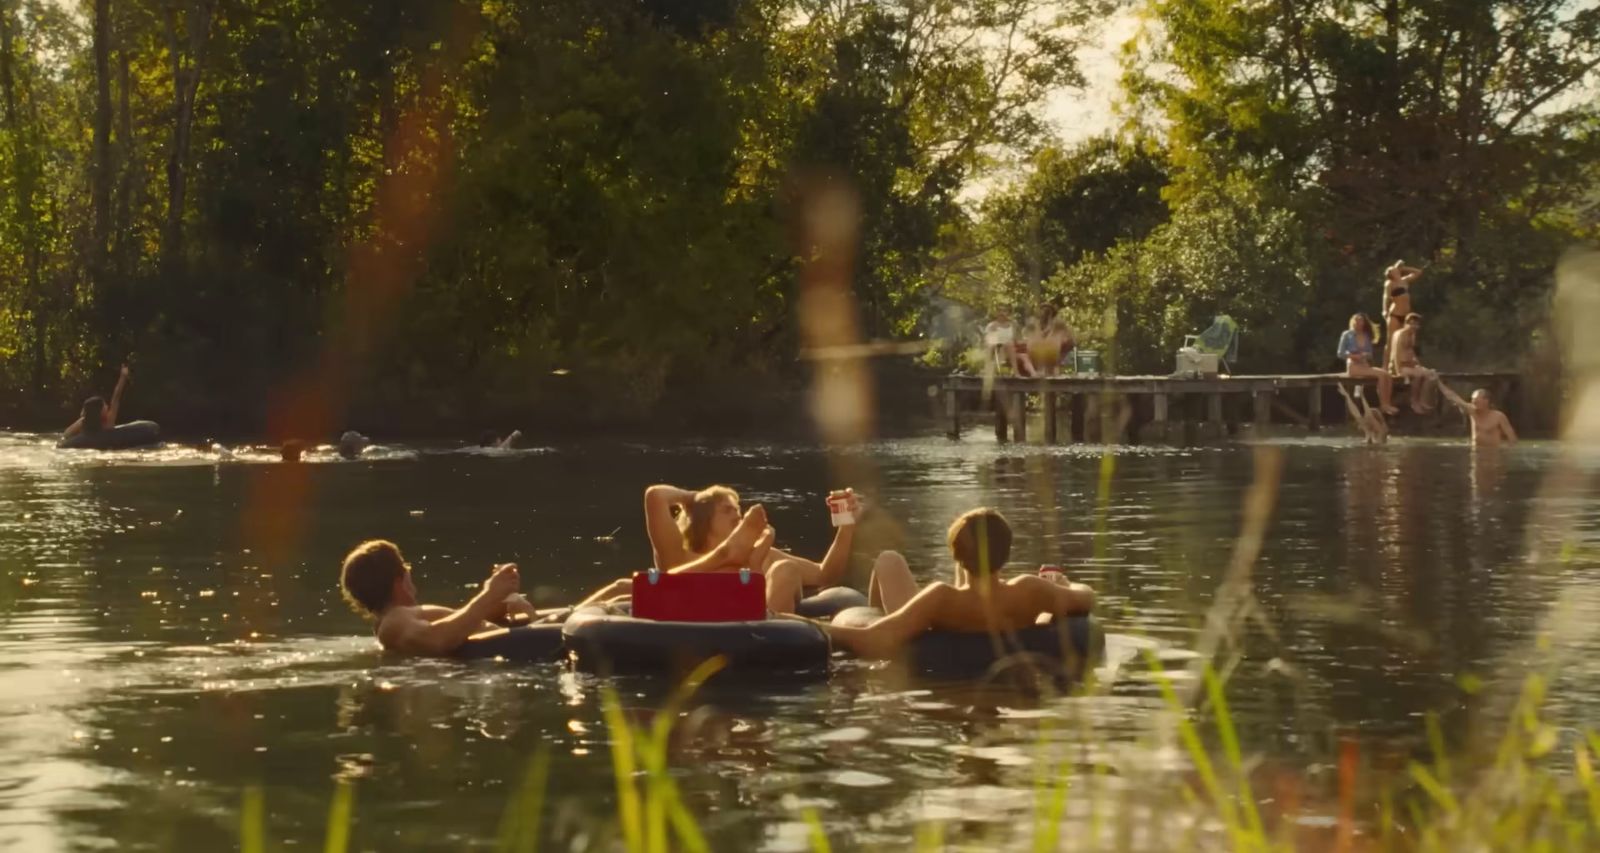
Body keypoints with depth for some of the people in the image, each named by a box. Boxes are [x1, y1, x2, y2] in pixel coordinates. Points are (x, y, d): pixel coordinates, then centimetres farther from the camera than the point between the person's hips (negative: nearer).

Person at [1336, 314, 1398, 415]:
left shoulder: (1366, 336, 16)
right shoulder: (1347, 335, 1)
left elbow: (1370, 354, 16)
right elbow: (1340, 353, -3)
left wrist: (1366, 356, -8)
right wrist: (1354, 356, -16)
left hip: (1365, 366, 6)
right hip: (1354, 367, -6)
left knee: (1387, 375, -20)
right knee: (1381, 375, -27)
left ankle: (1388, 404, -26)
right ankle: (1383, 405, -25)